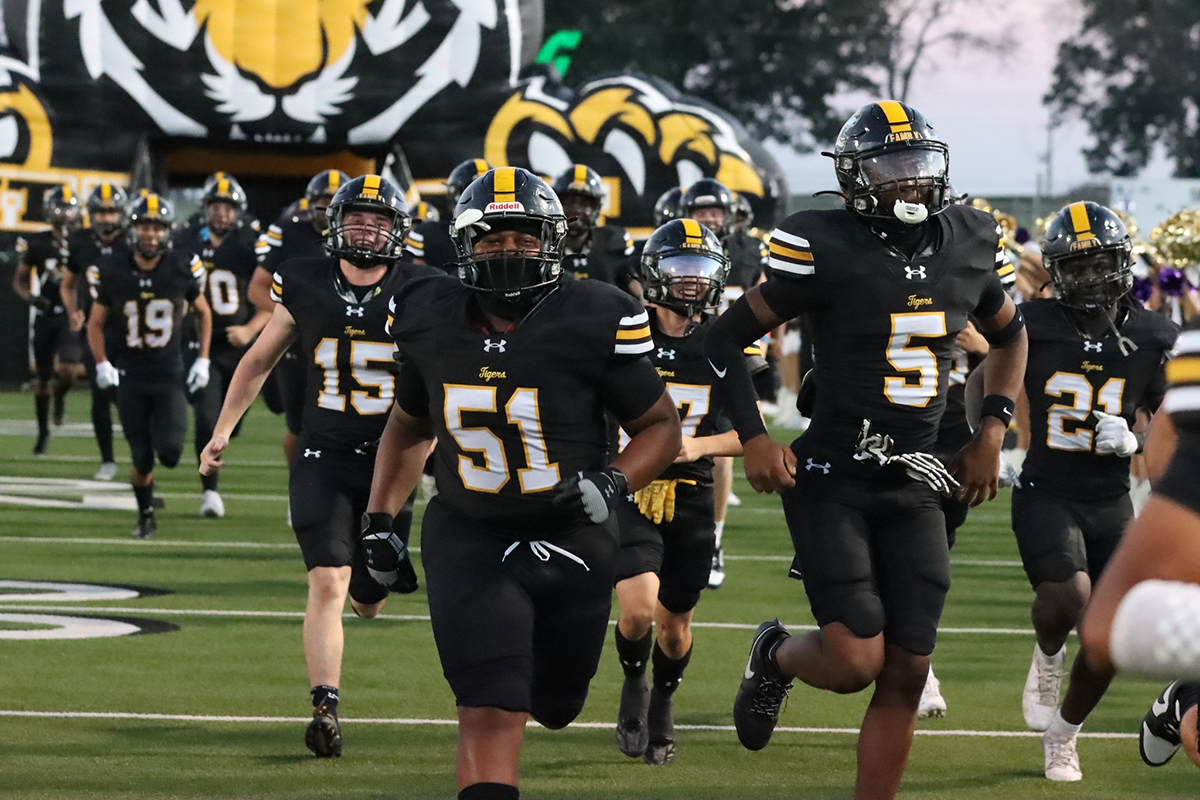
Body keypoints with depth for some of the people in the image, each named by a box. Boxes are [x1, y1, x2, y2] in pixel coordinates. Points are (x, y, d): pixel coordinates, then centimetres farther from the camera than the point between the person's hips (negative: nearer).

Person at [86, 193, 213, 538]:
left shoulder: (183, 269, -6)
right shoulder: (113, 273, -7)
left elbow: (203, 313, 11)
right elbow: (96, 324, 4)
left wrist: (202, 360, 4)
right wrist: (102, 364, -11)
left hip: (170, 374, 0)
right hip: (130, 377, 0)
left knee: (170, 450, -16)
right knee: (142, 459, 0)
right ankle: (145, 515, 26)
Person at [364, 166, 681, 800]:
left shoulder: (594, 323, -13)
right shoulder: (430, 321, -3)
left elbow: (660, 426, -4)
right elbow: (409, 425, 16)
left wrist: (614, 483, -21)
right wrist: (379, 516, 13)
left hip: (568, 538, 0)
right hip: (469, 540, 0)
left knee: (552, 707, 20)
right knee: (491, 713, -17)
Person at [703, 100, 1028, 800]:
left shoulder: (968, 247, 4)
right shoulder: (829, 250, -12)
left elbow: (1010, 336, 24)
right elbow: (727, 338, -3)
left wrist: (993, 430, 12)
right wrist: (754, 438, -11)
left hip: (915, 486, 5)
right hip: (833, 478, -5)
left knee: (906, 673, 0)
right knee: (856, 659, -12)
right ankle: (776, 657, 23)